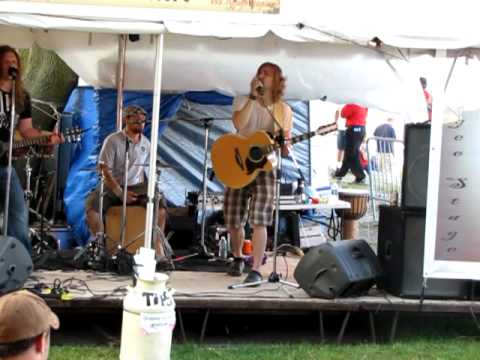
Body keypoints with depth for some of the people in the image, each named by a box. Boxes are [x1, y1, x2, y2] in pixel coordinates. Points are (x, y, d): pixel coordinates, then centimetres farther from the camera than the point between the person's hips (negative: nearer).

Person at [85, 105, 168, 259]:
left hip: (137, 187, 3)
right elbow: (105, 171, -13)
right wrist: (120, 193, -20)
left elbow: (149, 169, 15)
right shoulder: (113, 140, -9)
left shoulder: (145, 143, 7)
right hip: (112, 186, -3)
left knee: (160, 203, -21)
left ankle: (158, 248, -14)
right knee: (92, 203, -29)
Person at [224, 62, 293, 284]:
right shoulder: (243, 101, 4)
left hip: (265, 168, -1)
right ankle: (238, 258, 32)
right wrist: (253, 97, -19)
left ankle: (256, 270, -10)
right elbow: (239, 124, -19)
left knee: (259, 220, -14)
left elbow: (285, 151, 5)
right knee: (233, 220, 6)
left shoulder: (284, 111, 6)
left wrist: (285, 146, -19)